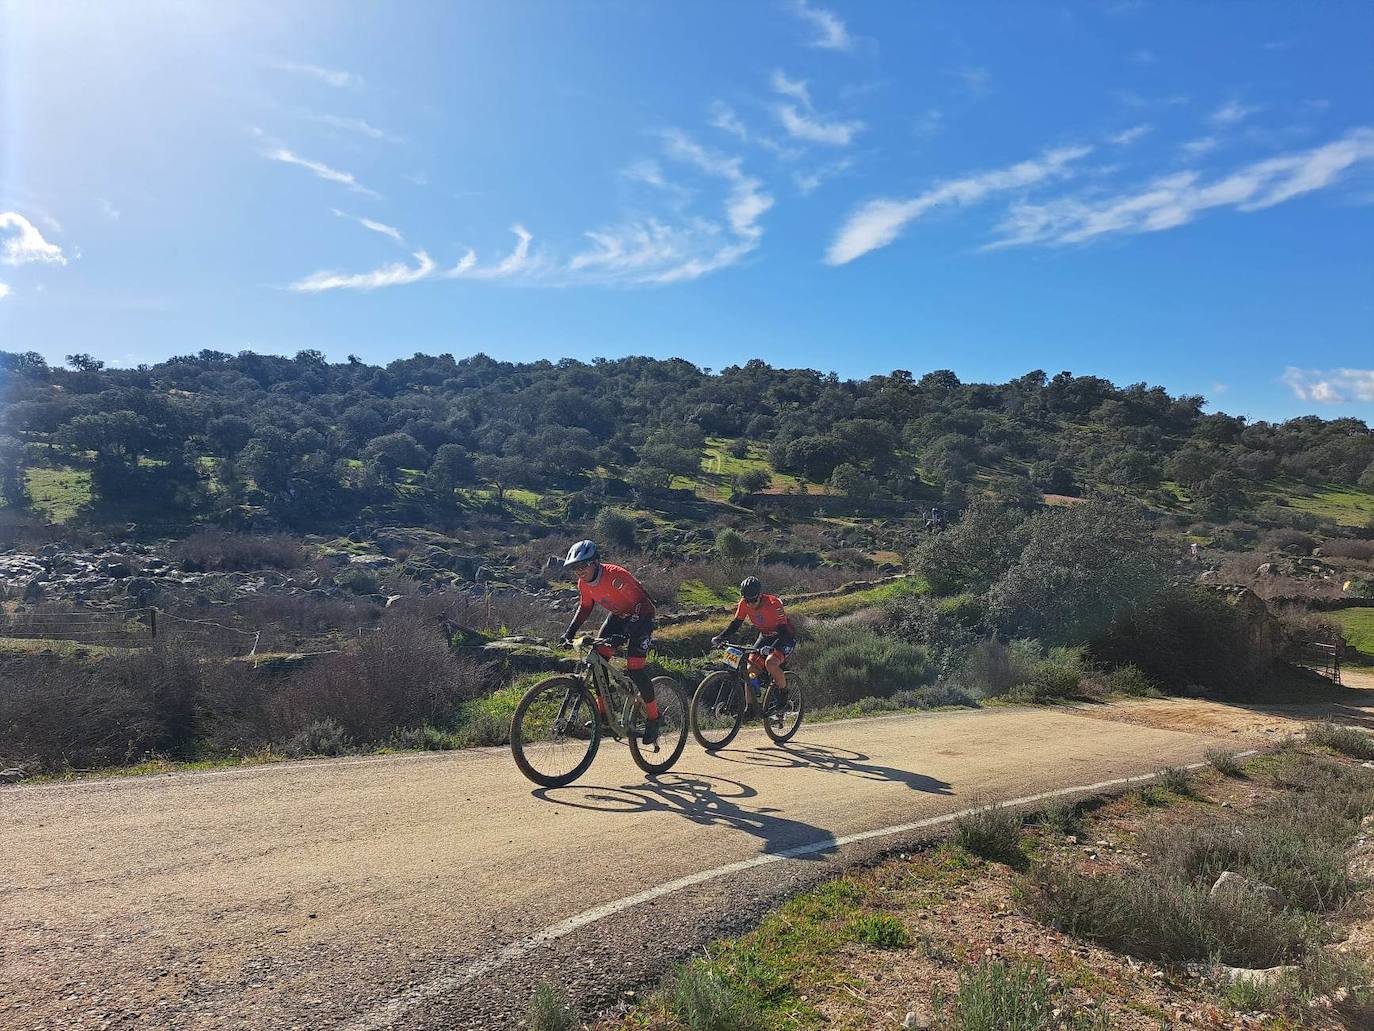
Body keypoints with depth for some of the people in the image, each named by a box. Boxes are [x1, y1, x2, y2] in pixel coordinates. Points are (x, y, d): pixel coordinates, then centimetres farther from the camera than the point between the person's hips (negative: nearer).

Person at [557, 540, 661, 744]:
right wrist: (569, 633, -4)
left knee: (634, 669, -14)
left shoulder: (616, 576, -33)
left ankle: (653, 718, 3)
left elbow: (642, 604, -35)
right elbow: (585, 608, 7)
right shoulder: (584, 583, -10)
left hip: (641, 616, -7)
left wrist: (627, 633, -45)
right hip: (617, 616, 7)